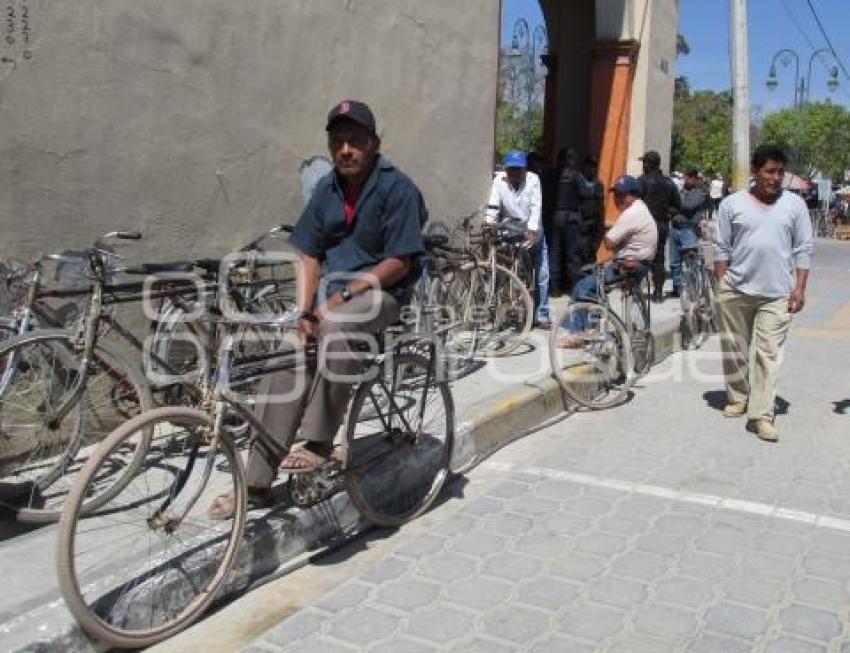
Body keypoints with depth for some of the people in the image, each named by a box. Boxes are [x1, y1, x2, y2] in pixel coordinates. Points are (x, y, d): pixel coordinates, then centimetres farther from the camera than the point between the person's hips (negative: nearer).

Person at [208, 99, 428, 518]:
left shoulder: (396, 187, -9)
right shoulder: (327, 189, 9)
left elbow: (398, 262, -13)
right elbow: (309, 256, 7)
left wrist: (342, 296, -19)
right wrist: (304, 312, -8)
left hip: (379, 292, -5)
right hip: (329, 290, 5)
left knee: (337, 328, -37)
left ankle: (319, 442, -20)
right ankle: (257, 482, -10)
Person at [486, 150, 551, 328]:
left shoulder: (533, 179, -14)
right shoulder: (499, 180, -11)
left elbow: (536, 207, -21)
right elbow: (493, 206, -17)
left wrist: (532, 231, -32)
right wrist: (489, 224, -33)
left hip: (533, 233, 0)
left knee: (541, 276, 2)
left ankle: (541, 315, 11)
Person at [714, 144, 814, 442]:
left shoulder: (794, 204, 5)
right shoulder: (732, 203, 3)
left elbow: (804, 249, 6)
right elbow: (722, 247, 6)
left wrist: (800, 288, -1)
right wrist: (721, 283, 1)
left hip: (777, 294, 0)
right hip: (736, 290, 1)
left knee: (769, 354, -4)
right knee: (735, 349, 11)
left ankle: (761, 415, -3)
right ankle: (737, 398, 29)